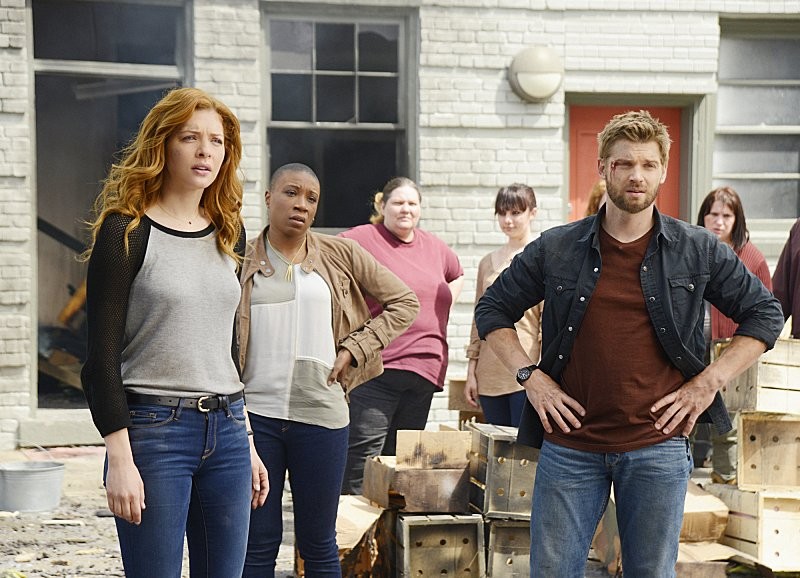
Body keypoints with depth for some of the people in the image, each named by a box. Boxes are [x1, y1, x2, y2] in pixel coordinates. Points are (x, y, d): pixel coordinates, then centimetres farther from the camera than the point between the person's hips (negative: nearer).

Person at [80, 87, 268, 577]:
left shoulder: (227, 234, 13)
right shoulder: (126, 232, -6)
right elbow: (103, 355, -9)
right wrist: (120, 459, -15)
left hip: (226, 430, 6)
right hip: (153, 427, -6)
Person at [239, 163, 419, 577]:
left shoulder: (341, 256, 6)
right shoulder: (240, 261, 4)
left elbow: (404, 302, 11)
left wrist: (354, 349, 1)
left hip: (322, 415, 1)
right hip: (255, 414, -1)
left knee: (319, 545, 9)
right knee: (257, 544, 5)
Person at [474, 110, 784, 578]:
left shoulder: (699, 251, 2)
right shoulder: (556, 249, 3)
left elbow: (765, 314, 9)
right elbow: (492, 310, 12)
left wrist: (710, 382, -1)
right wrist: (530, 376, -1)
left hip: (658, 448, 0)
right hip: (570, 445, 1)